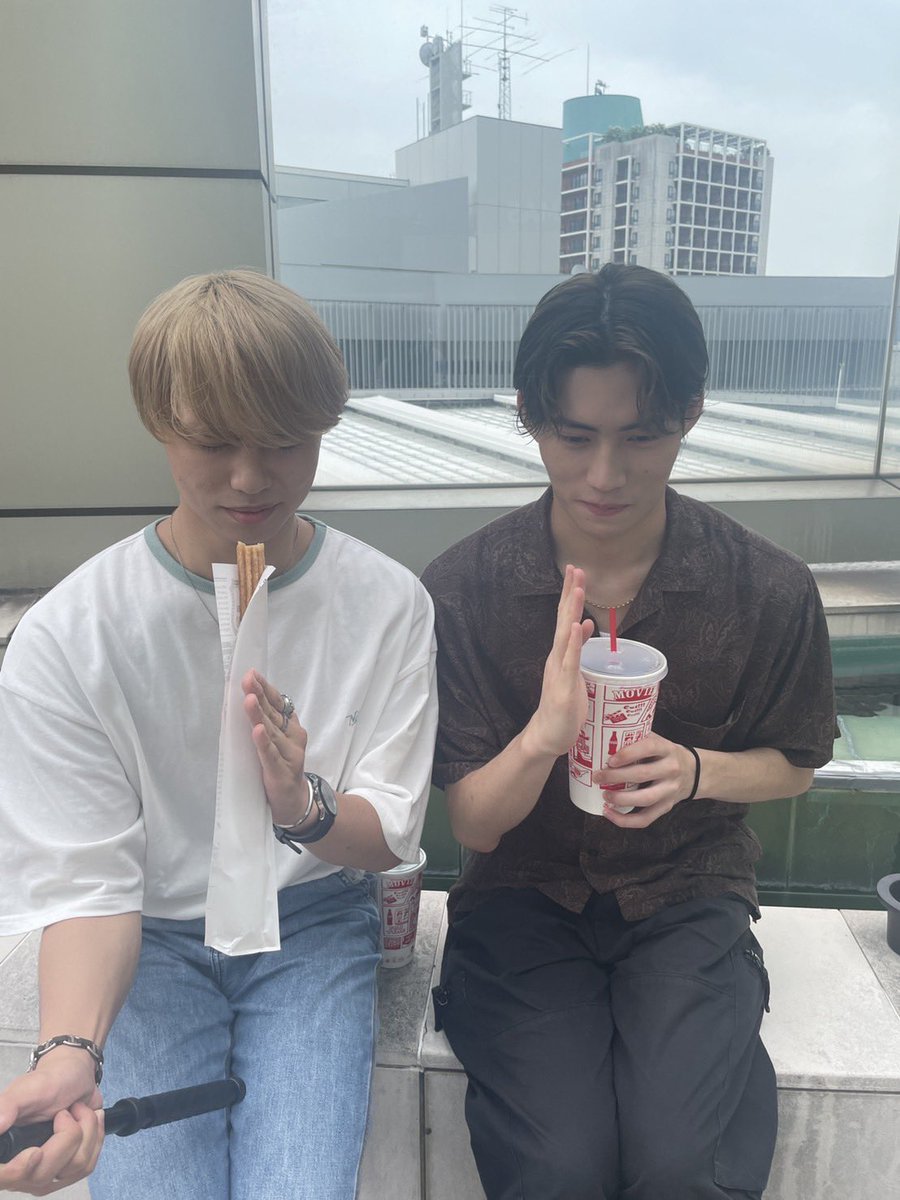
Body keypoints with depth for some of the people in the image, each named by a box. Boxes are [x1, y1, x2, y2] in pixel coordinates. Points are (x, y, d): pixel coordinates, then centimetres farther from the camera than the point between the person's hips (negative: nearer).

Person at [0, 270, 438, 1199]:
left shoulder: (386, 605, -11)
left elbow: (388, 838, -5)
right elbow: (86, 880, -12)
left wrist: (307, 809, -28)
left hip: (313, 924, 1)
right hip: (150, 938, 0)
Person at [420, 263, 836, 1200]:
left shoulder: (770, 591, -12)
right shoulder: (461, 588, -14)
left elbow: (793, 765, 6)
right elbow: (473, 824, -10)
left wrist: (696, 770, -17)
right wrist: (544, 734, -32)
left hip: (686, 895, 1)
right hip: (522, 899, 0)